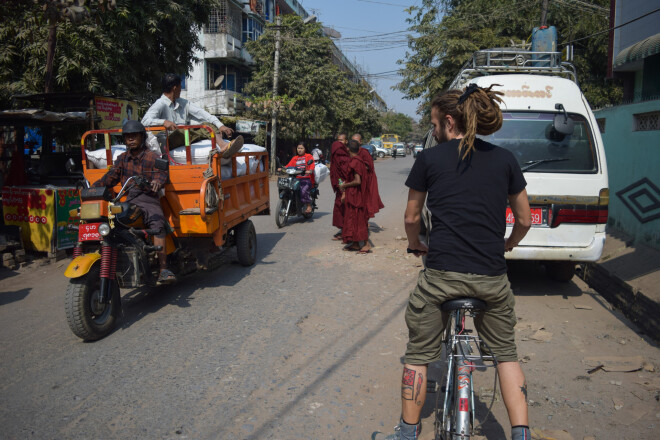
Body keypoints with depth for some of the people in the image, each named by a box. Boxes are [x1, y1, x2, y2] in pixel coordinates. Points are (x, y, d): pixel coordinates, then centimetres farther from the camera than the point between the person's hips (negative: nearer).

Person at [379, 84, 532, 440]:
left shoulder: (429, 159, 0)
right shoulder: (505, 159, 6)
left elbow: (412, 217, 9)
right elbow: (524, 220, 12)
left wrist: (415, 246, 28)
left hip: (441, 274, -2)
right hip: (492, 277, 3)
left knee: (418, 355, 16)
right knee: (506, 353, 23)